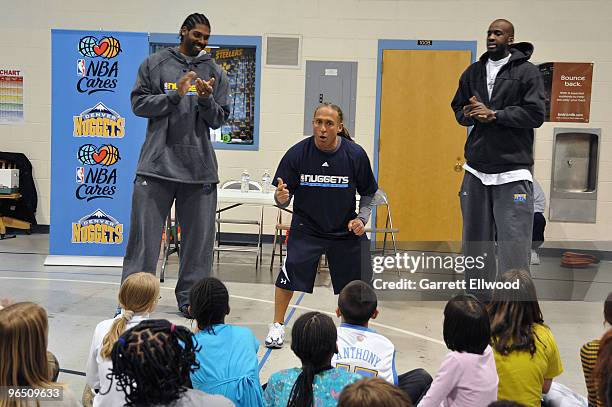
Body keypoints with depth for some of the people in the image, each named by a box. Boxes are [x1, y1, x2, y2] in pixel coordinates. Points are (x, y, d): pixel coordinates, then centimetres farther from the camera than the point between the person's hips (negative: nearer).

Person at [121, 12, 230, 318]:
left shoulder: (215, 72, 11)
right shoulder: (155, 64, 7)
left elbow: (219, 120, 8)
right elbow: (139, 104, 1)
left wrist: (206, 99, -12)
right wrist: (175, 95, -11)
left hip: (200, 166, 2)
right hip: (157, 163, -2)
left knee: (198, 236, 5)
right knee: (144, 232, -1)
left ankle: (190, 298, 15)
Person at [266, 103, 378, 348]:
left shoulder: (355, 155, -11)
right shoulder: (297, 153, -14)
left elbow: (368, 193, 5)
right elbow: (284, 200, -9)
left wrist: (361, 218, -9)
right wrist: (281, 197, -31)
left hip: (345, 228, 1)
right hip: (306, 226, -1)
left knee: (357, 282, 4)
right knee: (290, 270, -18)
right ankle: (277, 325, 4)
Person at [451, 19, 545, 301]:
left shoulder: (527, 72, -1)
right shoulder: (473, 72, 14)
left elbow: (535, 115, -9)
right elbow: (458, 109, 17)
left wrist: (493, 114, -15)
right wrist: (469, 114, -6)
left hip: (512, 173, -5)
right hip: (476, 171, 5)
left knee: (514, 244, -7)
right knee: (475, 241, 10)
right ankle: (477, 302, 21)